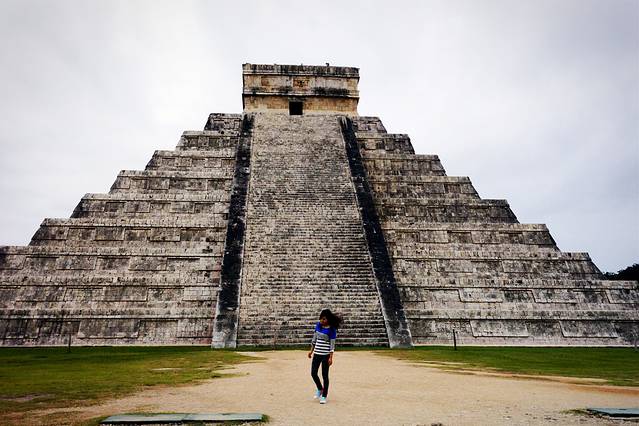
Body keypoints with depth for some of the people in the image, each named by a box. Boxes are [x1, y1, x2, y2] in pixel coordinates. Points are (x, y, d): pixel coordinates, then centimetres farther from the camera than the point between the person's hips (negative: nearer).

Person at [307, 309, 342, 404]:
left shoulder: (331, 329, -13)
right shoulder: (318, 325, 3)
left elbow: (332, 344, -11)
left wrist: (331, 358, -14)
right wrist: (311, 351, 14)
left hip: (325, 354, -5)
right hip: (317, 353, 5)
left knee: (325, 375, 4)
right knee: (313, 373, 6)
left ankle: (324, 396, 18)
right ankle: (320, 389, 33)